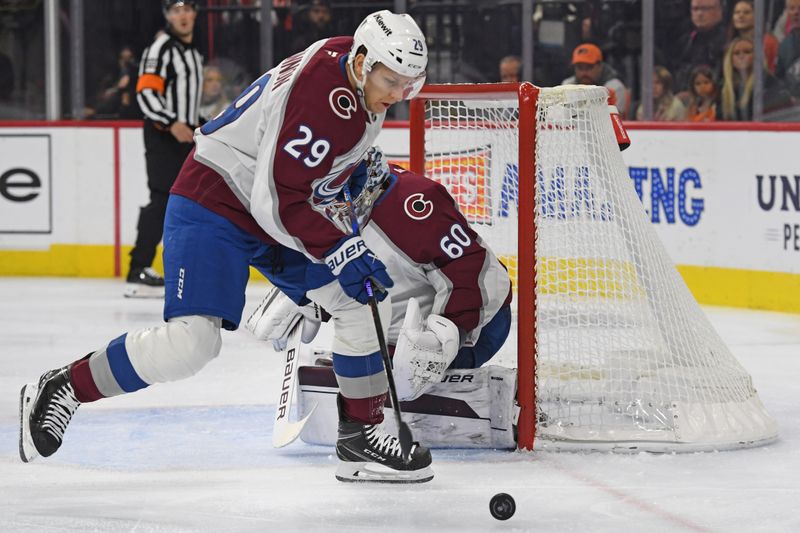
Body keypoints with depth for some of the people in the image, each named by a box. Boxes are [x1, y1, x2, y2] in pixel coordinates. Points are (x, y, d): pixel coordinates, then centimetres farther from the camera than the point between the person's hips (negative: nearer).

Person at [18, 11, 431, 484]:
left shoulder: (363, 72, -1)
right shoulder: (319, 97, -30)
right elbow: (278, 204, -28)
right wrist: (338, 251, -26)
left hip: (287, 208, 10)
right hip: (215, 203, -10)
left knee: (368, 302, 5)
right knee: (191, 341, -22)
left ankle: (361, 436, 14)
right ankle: (63, 389, -7)